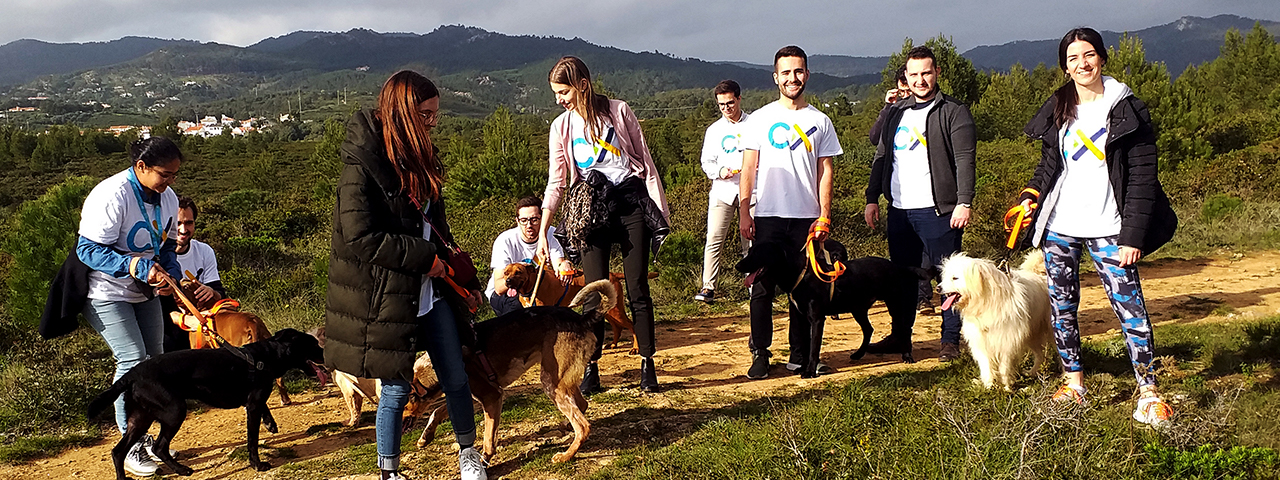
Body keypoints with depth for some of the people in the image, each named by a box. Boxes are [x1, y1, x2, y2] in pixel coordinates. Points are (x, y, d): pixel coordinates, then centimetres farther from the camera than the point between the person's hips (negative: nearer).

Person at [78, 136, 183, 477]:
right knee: (133, 360, -15)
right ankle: (129, 446, -5)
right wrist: (139, 266, -36)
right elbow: (90, 249, -26)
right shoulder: (111, 196, -26)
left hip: (145, 293, 8)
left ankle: (143, 436, 22)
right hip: (107, 294, -8)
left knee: (155, 359, 8)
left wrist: (169, 273, -9)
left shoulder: (167, 197, -2)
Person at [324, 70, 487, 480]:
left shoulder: (418, 159, 10)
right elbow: (360, 238, -22)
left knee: (456, 378, 11)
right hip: (386, 296, -7)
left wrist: (465, 281, 14)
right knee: (396, 389, 3)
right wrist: (423, 256, -17)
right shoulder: (362, 166, -15)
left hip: (431, 291, 7)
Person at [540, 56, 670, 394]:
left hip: (631, 203, -1)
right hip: (592, 211, 1)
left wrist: (660, 208, 1)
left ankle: (647, 364, 8)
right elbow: (556, 182, 6)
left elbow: (645, 160, 6)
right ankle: (590, 366, 4)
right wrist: (543, 231, -1)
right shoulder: (561, 127, 7)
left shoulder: (619, 111, 2)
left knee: (637, 289, -1)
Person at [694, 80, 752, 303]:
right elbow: (707, 161, 12)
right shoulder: (714, 130, 11)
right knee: (714, 239, -9)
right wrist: (719, 171, -9)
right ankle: (708, 287, -8)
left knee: (751, 241, 1)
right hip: (723, 190, 1)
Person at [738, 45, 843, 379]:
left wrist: (824, 217, -1)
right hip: (768, 216, -1)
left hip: (806, 217, 1)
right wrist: (743, 211, -4)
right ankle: (760, 354, 7)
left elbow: (825, 171, 7)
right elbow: (748, 168, 4)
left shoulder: (820, 122, 8)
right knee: (763, 287, -1)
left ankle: (800, 355, 13)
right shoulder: (761, 119, 5)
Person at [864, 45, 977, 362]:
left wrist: (964, 202, -19)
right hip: (899, 211, 6)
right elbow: (881, 156, 21)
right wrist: (872, 198, 14)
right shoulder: (897, 113, 16)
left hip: (938, 211, -6)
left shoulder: (953, 112, -2)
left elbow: (965, 160, -9)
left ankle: (950, 340, 7)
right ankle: (900, 336, 22)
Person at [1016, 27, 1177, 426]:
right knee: (1062, 308, 8)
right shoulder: (1058, 110, 10)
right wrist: (1032, 195, 2)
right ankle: (1073, 382, 21)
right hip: (1059, 228, 4)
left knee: (1130, 308, -9)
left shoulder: (1127, 110, -3)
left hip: (1107, 231, -4)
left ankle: (1148, 393, -2)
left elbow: (1143, 178, -5)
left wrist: (1133, 236, -11)